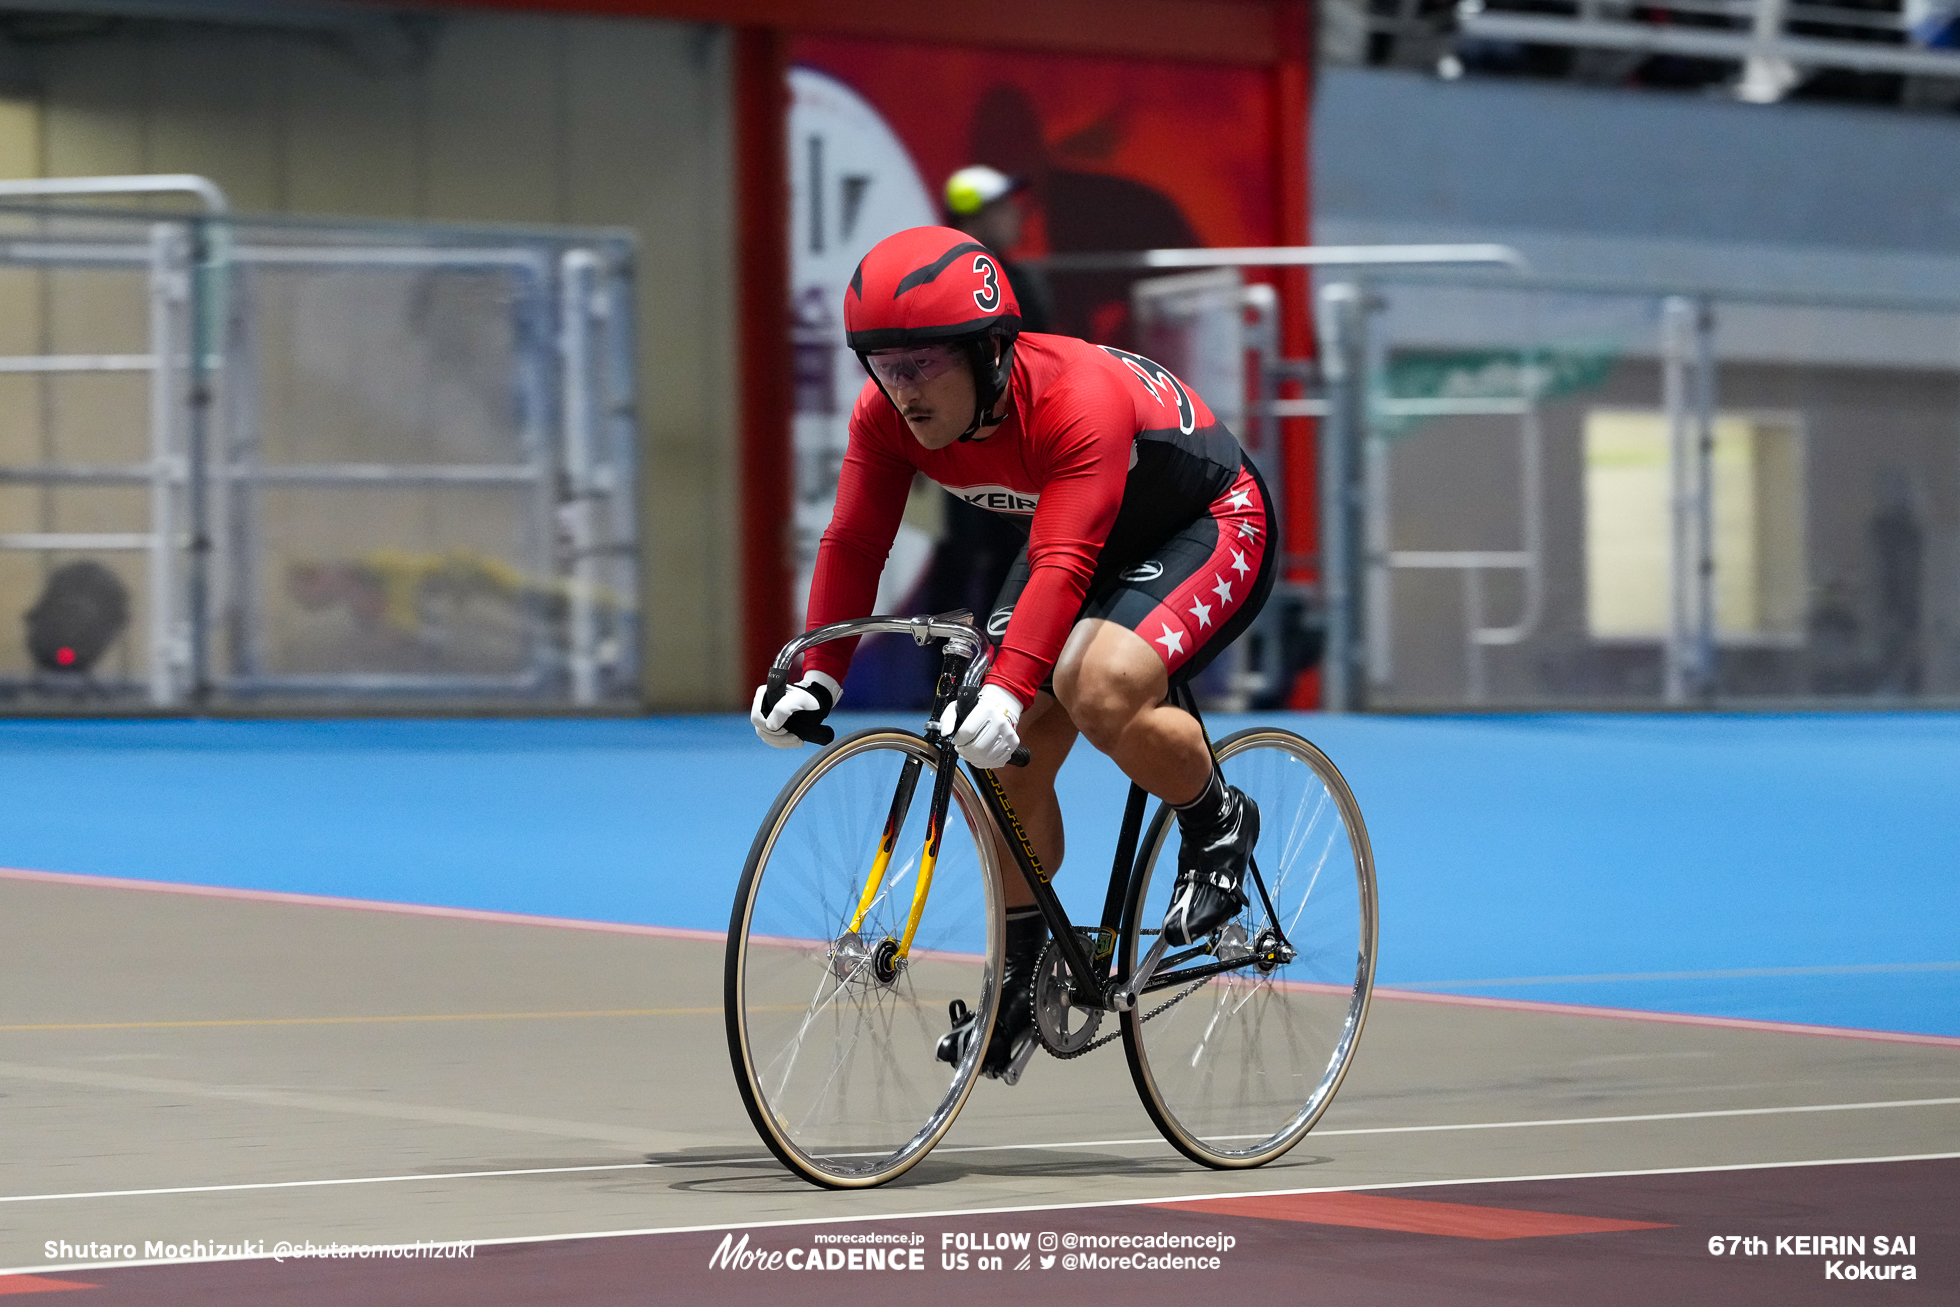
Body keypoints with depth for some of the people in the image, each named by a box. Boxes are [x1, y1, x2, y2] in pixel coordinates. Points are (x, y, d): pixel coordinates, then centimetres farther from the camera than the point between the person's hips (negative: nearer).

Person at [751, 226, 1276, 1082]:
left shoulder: (1075, 400, -38)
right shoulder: (889, 415, -19)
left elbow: (1063, 566, -47)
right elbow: (852, 545, -16)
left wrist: (1008, 690, -58)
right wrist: (816, 679, -28)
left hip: (1208, 527, -7)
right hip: (1090, 537, 7)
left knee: (1101, 691, -33)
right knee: (1009, 756, -4)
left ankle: (1218, 821, -4)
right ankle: (1023, 974, 14)